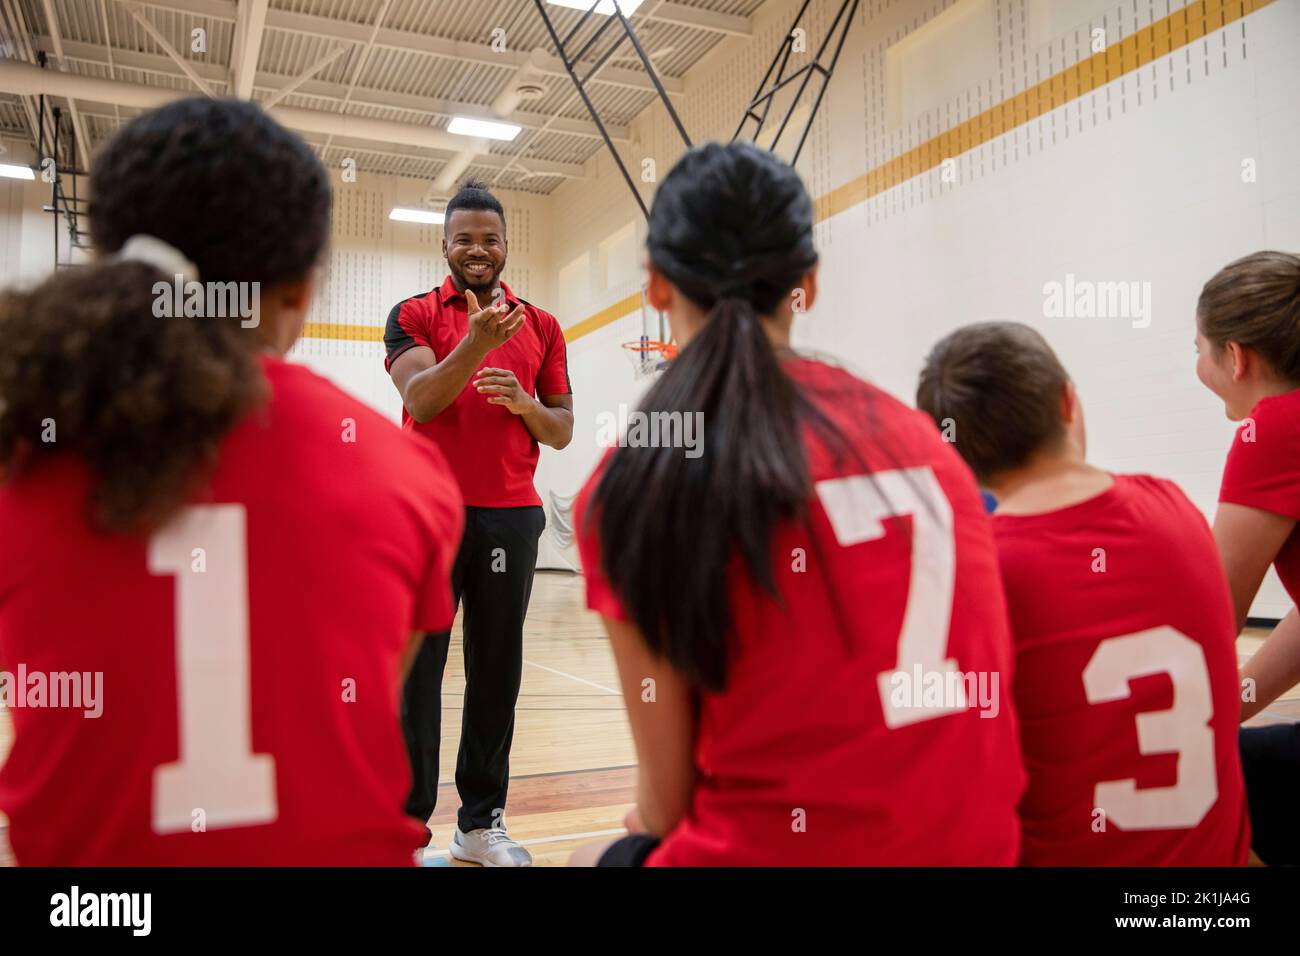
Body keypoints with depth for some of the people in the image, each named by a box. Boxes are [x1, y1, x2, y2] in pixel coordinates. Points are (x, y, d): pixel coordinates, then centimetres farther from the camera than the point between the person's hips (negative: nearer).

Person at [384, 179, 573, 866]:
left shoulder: (540, 326, 12)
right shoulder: (413, 314, 5)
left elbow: (562, 430, 12)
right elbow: (420, 398, -12)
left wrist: (525, 402, -9)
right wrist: (475, 344, -27)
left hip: (510, 517, 3)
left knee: (496, 671, 6)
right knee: (417, 671, 2)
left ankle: (481, 822, 18)